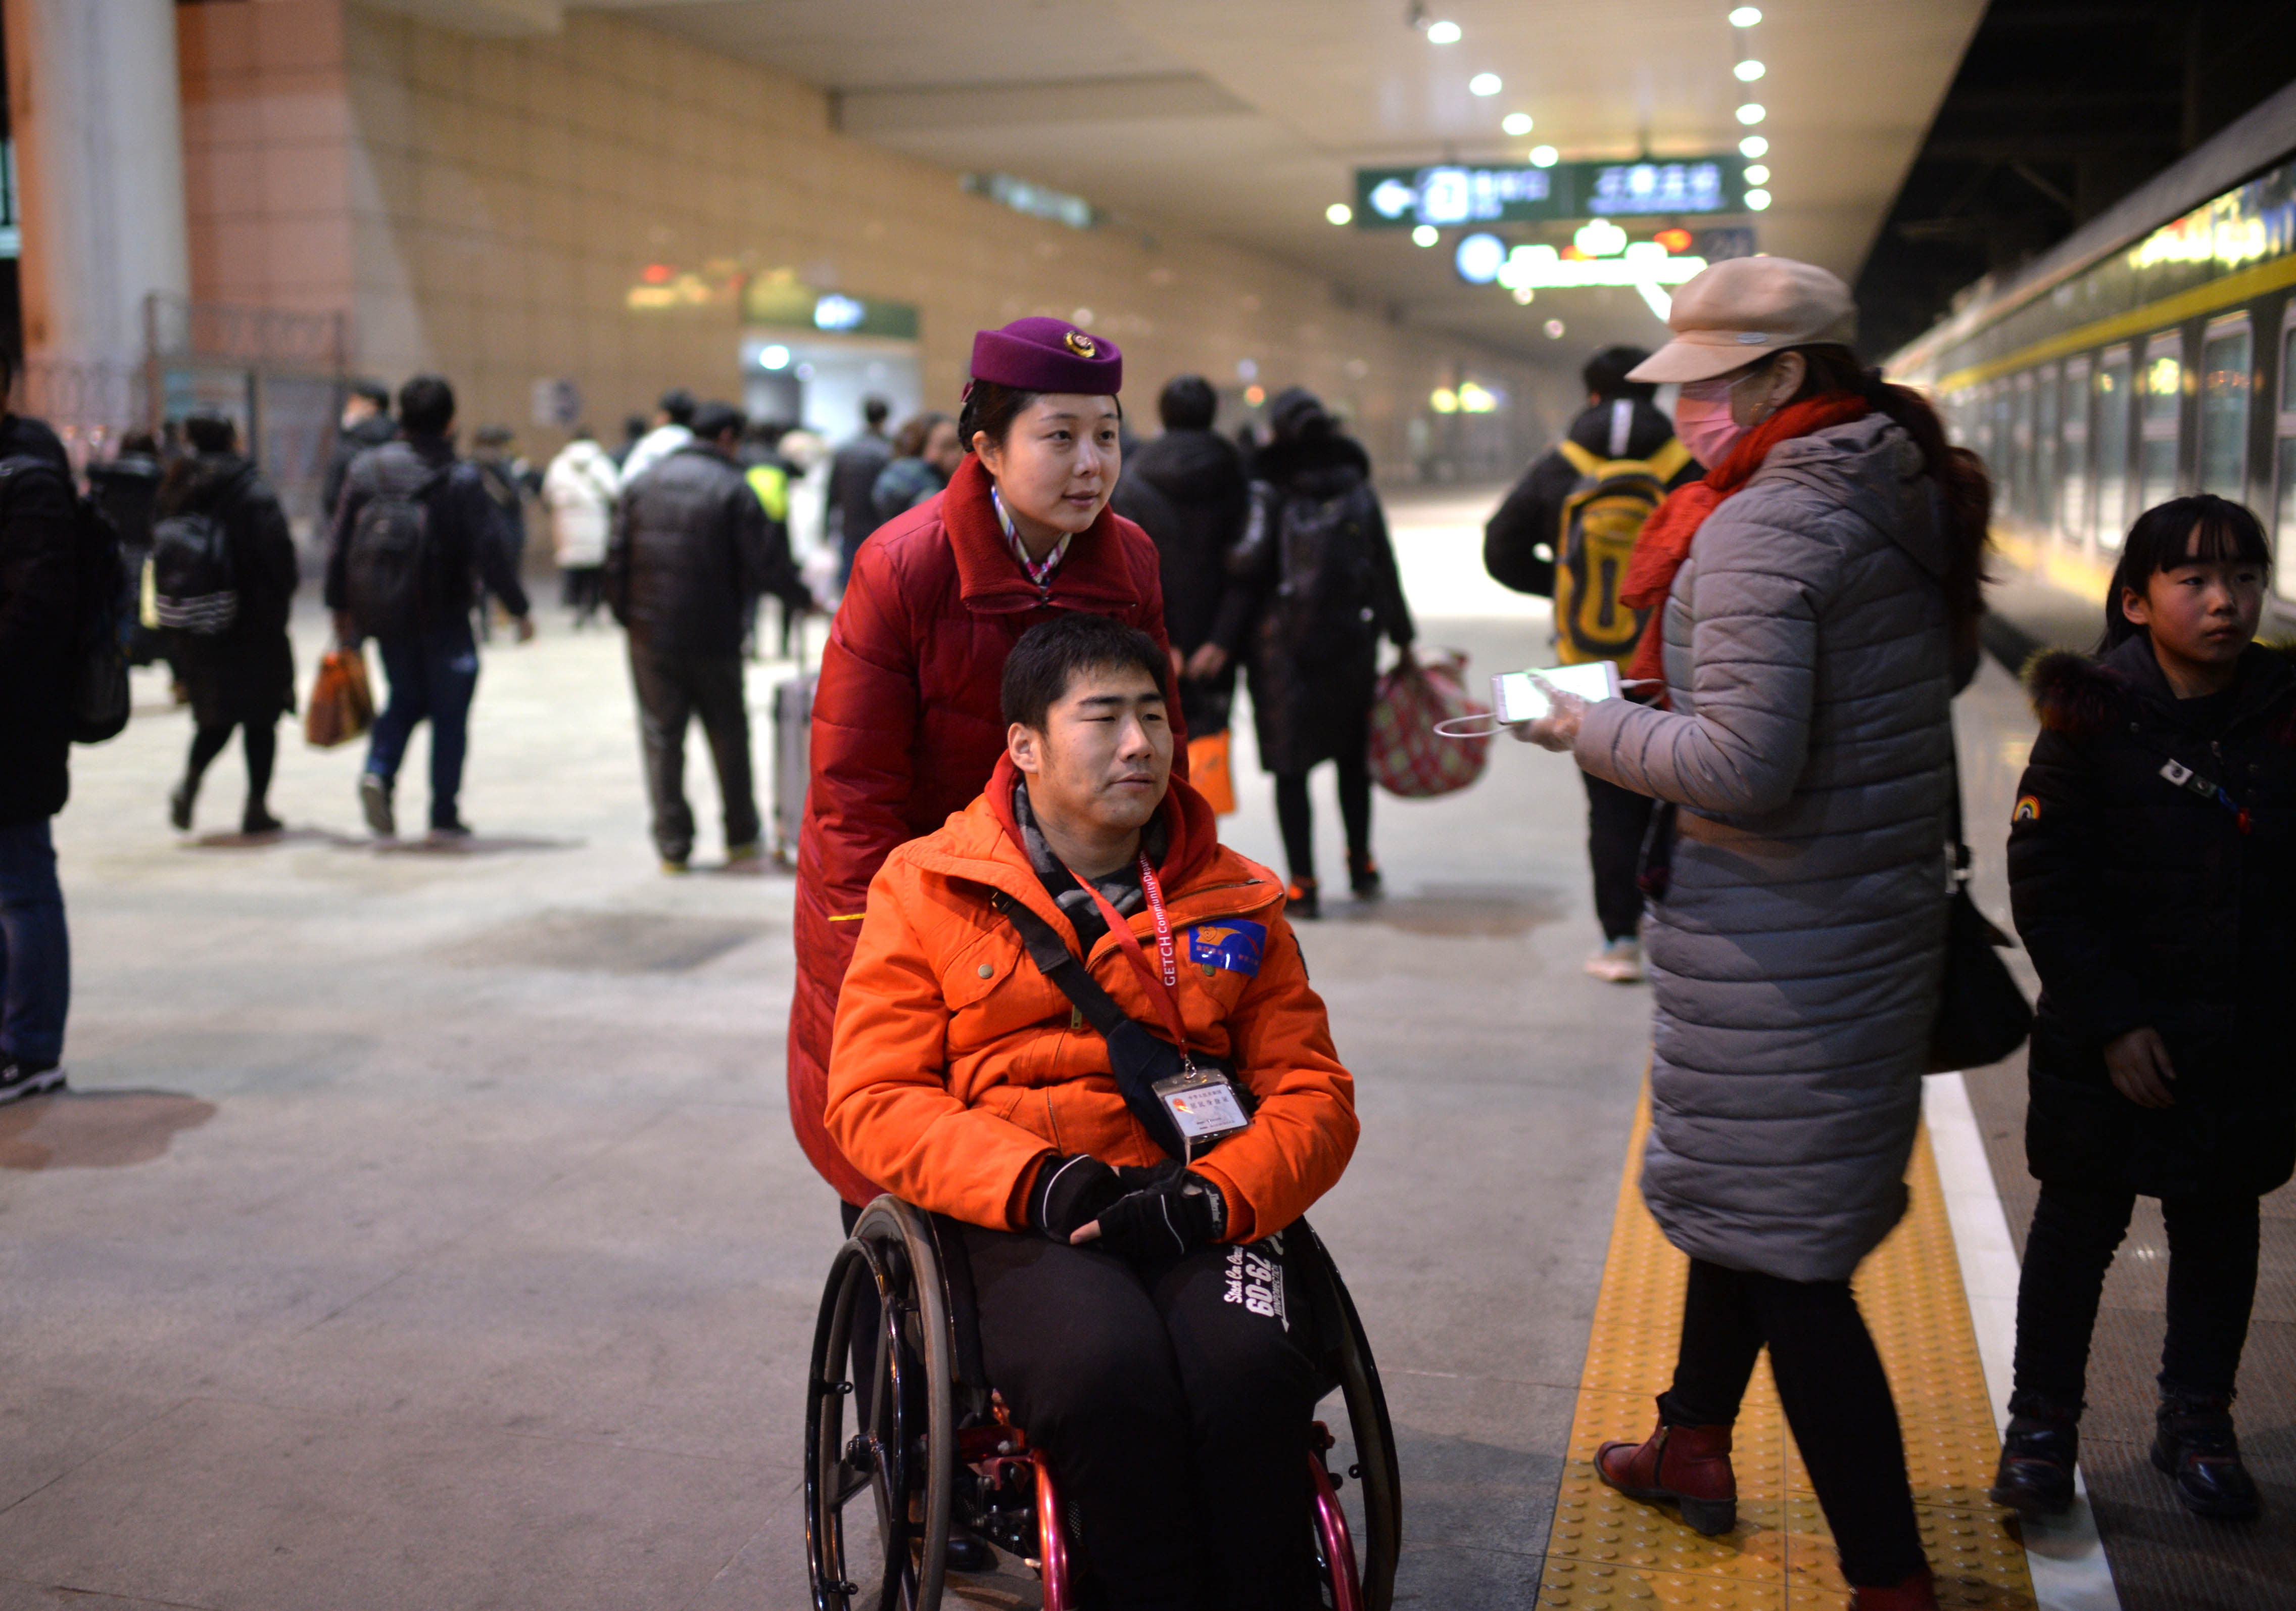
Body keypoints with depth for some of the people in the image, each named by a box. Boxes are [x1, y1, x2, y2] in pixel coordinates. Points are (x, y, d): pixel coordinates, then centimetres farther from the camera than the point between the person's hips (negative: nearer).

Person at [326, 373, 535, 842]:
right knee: (449, 712, 7)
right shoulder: (460, 479, -12)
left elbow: (340, 545, 4)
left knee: (406, 697, 22)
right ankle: (444, 818, 8)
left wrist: (341, 607, 14)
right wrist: (518, 608, -4)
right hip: (444, 618, -4)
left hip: (387, 614, 4)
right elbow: (490, 550, -13)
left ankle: (379, 771, -3)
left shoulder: (366, 469, 1)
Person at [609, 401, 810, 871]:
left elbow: (617, 558, 5)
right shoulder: (733, 490, -6)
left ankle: (673, 846, 5)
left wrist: (626, 614, 12)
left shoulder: (642, 484, 7)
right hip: (713, 635, -3)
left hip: (651, 634, 3)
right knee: (728, 733, 11)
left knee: (662, 735, 6)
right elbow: (763, 564, -11)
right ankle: (741, 837, 17)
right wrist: (802, 598, 2)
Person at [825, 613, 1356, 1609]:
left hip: (1197, 1217, 2)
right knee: (1107, 1369, -34)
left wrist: (1214, 1196, -11)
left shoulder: (1233, 900, 16)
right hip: (1013, 1222, -2)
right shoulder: (927, 888, 9)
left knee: (1245, 1368, -31)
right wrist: (1043, 1184, -15)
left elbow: (1313, 1092, 11)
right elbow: (873, 1098, 2)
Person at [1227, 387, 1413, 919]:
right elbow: (1385, 569, 6)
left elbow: (1251, 560, -17)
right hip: (1351, 640, 4)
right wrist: (1401, 638, 12)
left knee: (1290, 765, 2)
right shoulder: (1358, 487, 6)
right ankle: (1362, 869, 26)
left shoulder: (1271, 489, -4)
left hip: (1283, 642, -3)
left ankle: (1303, 884, -1)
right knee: (1352, 755, 18)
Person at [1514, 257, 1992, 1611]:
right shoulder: (1912, 500, 7)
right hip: (1889, 906, 10)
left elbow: (1741, 766, -27)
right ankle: (1693, 1448, 43)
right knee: (1741, 1200, 25)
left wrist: (1589, 728, -11)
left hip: (1777, 939, -10)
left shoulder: (1759, 530, -21)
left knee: (1785, 1258, -1)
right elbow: (1951, 665, 23)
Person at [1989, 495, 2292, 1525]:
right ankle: (2042, 1424, 24)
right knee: (2079, 1226, 9)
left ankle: (2197, 1424, 33)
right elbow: (2045, 885, -10)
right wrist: (2110, 1023, -14)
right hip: (2110, 1043, -3)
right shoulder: (2095, 719, -11)